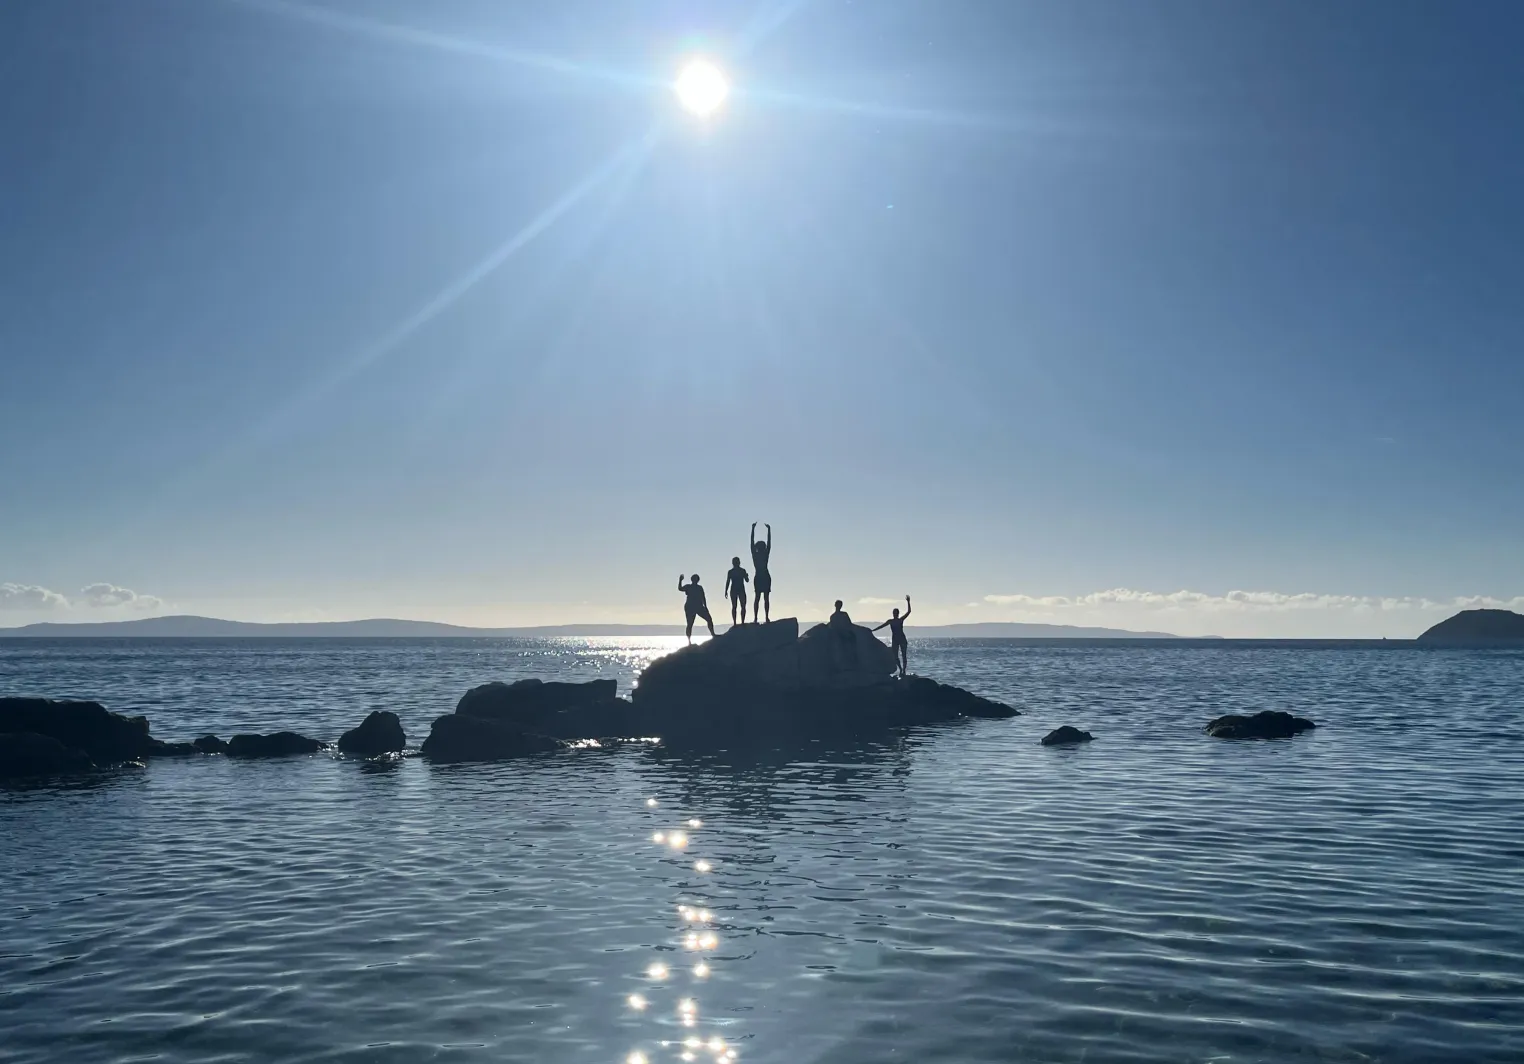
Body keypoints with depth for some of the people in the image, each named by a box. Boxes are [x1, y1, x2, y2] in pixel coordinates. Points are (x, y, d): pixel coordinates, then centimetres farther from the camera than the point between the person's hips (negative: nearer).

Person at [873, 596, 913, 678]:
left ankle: (904, 671, 1)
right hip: (894, 640, 1)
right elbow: (881, 626, 5)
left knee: (904, 655, -2)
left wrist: (908, 602, -13)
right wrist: (872, 630, 0)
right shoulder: (890, 621, 5)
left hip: (902, 639, -1)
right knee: (895, 656, -2)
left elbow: (908, 612, -5)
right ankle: (901, 669, 11)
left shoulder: (901, 620, 1)